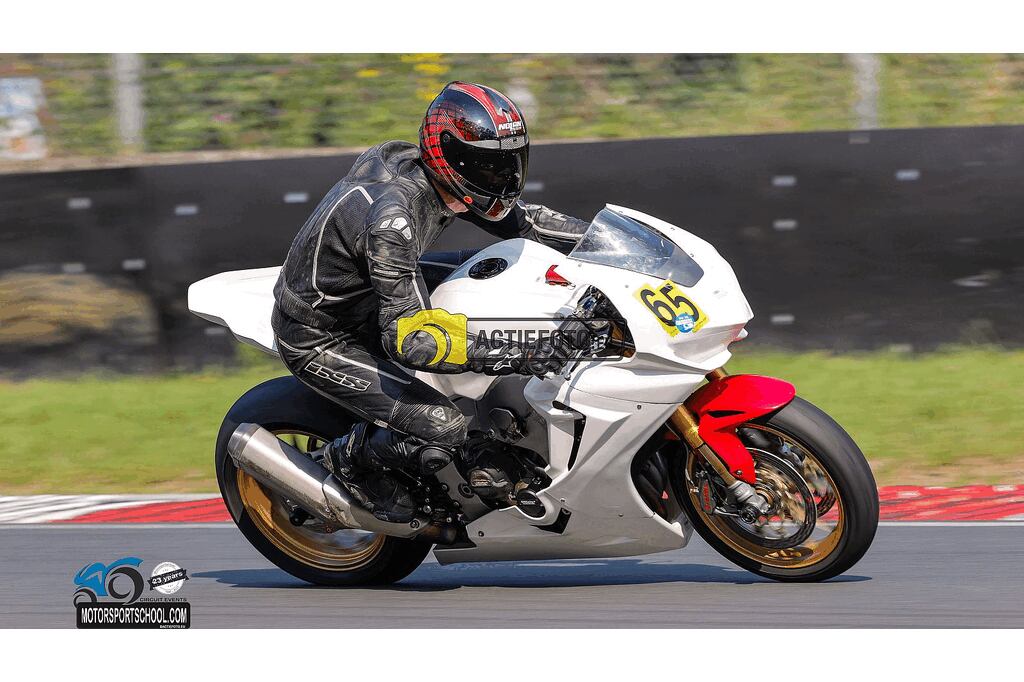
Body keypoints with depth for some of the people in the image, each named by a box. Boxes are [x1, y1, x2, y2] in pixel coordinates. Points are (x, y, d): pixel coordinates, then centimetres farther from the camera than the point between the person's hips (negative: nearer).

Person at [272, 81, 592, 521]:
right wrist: (519, 355, -42)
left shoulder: (434, 179, -9)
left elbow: (517, 220, 6)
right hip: (318, 341, -9)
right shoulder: (393, 217, -35)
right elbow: (411, 340, -38)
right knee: (443, 430, -20)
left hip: (363, 300, 9)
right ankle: (347, 459, 8)